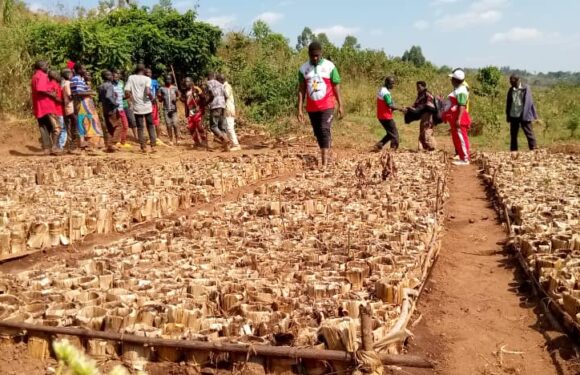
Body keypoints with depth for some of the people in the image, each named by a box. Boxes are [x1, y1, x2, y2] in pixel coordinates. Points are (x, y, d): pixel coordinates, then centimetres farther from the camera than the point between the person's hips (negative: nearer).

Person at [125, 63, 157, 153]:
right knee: (150, 126, 11)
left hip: (137, 107, 1)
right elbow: (148, 92, -19)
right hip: (147, 106, -1)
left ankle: (143, 147, 6)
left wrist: (132, 99, 12)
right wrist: (152, 98, 0)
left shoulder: (131, 78, 2)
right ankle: (153, 146, 7)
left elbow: (127, 92, -6)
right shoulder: (147, 78, -4)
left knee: (140, 127, 8)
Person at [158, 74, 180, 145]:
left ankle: (177, 139, 3)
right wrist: (161, 97, -13)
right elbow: (160, 100, 9)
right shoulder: (162, 88, 4)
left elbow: (178, 96, 7)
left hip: (173, 109, -1)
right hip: (166, 109, 1)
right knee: (168, 125, 0)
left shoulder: (174, 88, 3)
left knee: (175, 124, -10)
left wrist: (176, 99, -15)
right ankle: (171, 140, 9)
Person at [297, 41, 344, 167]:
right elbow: (301, 90, 3)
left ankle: (324, 164, -16)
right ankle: (327, 155, 28)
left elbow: (336, 87, 0)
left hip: (327, 106, -3)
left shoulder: (329, 66, -3)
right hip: (312, 108, 3)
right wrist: (300, 109, -2)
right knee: (318, 133, 10)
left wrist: (340, 106, -2)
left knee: (325, 131, -13)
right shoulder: (303, 68, 2)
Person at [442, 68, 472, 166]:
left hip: (459, 119, -11)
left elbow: (462, 106, -24)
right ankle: (462, 157, 23)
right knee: (457, 138, 15)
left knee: (461, 138, -8)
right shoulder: (458, 89, 16)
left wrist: (458, 119, -30)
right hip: (455, 118, 11)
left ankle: (465, 159, -4)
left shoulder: (461, 91, -16)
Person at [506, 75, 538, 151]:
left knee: (529, 133, -3)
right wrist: (508, 116, 10)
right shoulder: (511, 90, 8)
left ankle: (534, 149, 0)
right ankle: (513, 150, 18)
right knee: (513, 134, 10)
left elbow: (529, 102, -6)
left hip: (524, 116, -5)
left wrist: (534, 115, -8)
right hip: (513, 116, 5)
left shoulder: (526, 88, -5)